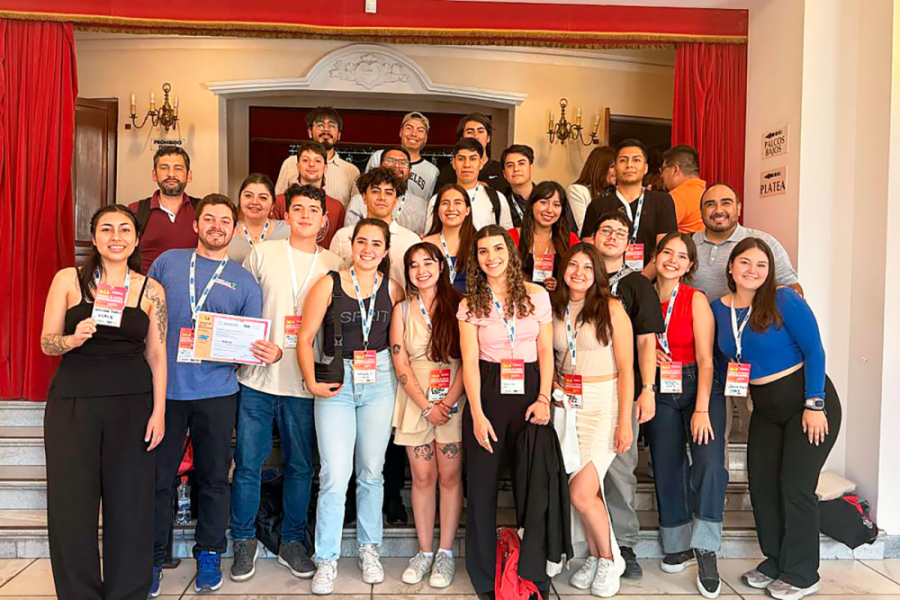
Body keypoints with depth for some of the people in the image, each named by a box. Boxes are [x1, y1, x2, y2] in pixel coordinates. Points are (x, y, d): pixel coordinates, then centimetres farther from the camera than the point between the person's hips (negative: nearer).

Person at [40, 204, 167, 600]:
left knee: (130, 504, 4)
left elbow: (157, 355, 5)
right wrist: (73, 339, -18)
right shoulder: (68, 280, 3)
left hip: (132, 404, 0)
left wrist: (159, 411, -2)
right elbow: (47, 343, 4)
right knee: (72, 504, 3)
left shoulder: (151, 290, 5)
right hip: (72, 402, 0)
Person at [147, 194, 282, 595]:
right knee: (157, 477, 6)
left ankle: (209, 554, 25)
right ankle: (152, 558, 22)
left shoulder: (244, 281, 8)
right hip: (164, 386, 0)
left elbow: (253, 341, 7)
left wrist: (270, 353, -16)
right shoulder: (167, 262, 8)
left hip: (216, 392, 0)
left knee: (214, 478, 8)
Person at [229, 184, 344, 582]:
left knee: (300, 465, 9)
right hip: (258, 376, -1)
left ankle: (292, 542, 26)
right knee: (248, 463, 5)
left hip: (305, 382, 1)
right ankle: (244, 541, 24)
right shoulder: (262, 253, 4)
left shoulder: (333, 265, 7)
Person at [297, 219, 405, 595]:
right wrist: (312, 383, -11)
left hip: (380, 382, 2)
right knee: (335, 475, -4)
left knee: (371, 471, 11)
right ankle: (326, 559, 12)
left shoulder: (393, 289, 4)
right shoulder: (329, 285, -3)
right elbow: (305, 338, -3)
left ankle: (369, 549, 29)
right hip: (336, 383, -2)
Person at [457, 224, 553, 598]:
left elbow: (546, 351, 4)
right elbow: (470, 360, -3)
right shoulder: (471, 303, 2)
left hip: (530, 389, 1)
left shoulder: (537, 295, 4)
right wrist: (477, 415, -11)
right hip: (487, 391, 0)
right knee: (483, 485, 4)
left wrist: (544, 398, -7)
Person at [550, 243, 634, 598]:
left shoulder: (611, 308, -5)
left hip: (604, 402, -4)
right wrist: (553, 390, -1)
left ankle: (610, 558, 16)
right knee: (580, 491, 6)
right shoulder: (554, 309, 7)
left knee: (581, 493, -10)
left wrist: (625, 421, -12)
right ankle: (594, 556, 28)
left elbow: (626, 368, -7)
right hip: (567, 404, 4)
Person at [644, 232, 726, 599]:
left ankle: (705, 549, -4)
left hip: (700, 387, -2)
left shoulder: (696, 300, -5)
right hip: (659, 392, 3)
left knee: (710, 463, -18)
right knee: (666, 467, 4)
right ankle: (678, 546, 21)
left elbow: (705, 358, -10)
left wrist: (702, 409, -17)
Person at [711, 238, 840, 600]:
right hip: (765, 410, 6)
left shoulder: (784, 301, -14)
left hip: (808, 403, -6)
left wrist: (814, 404, -18)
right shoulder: (719, 309, 2)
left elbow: (814, 351, -14)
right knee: (761, 484, 7)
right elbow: (724, 358, 11)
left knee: (795, 486, -4)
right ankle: (775, 561, 27)